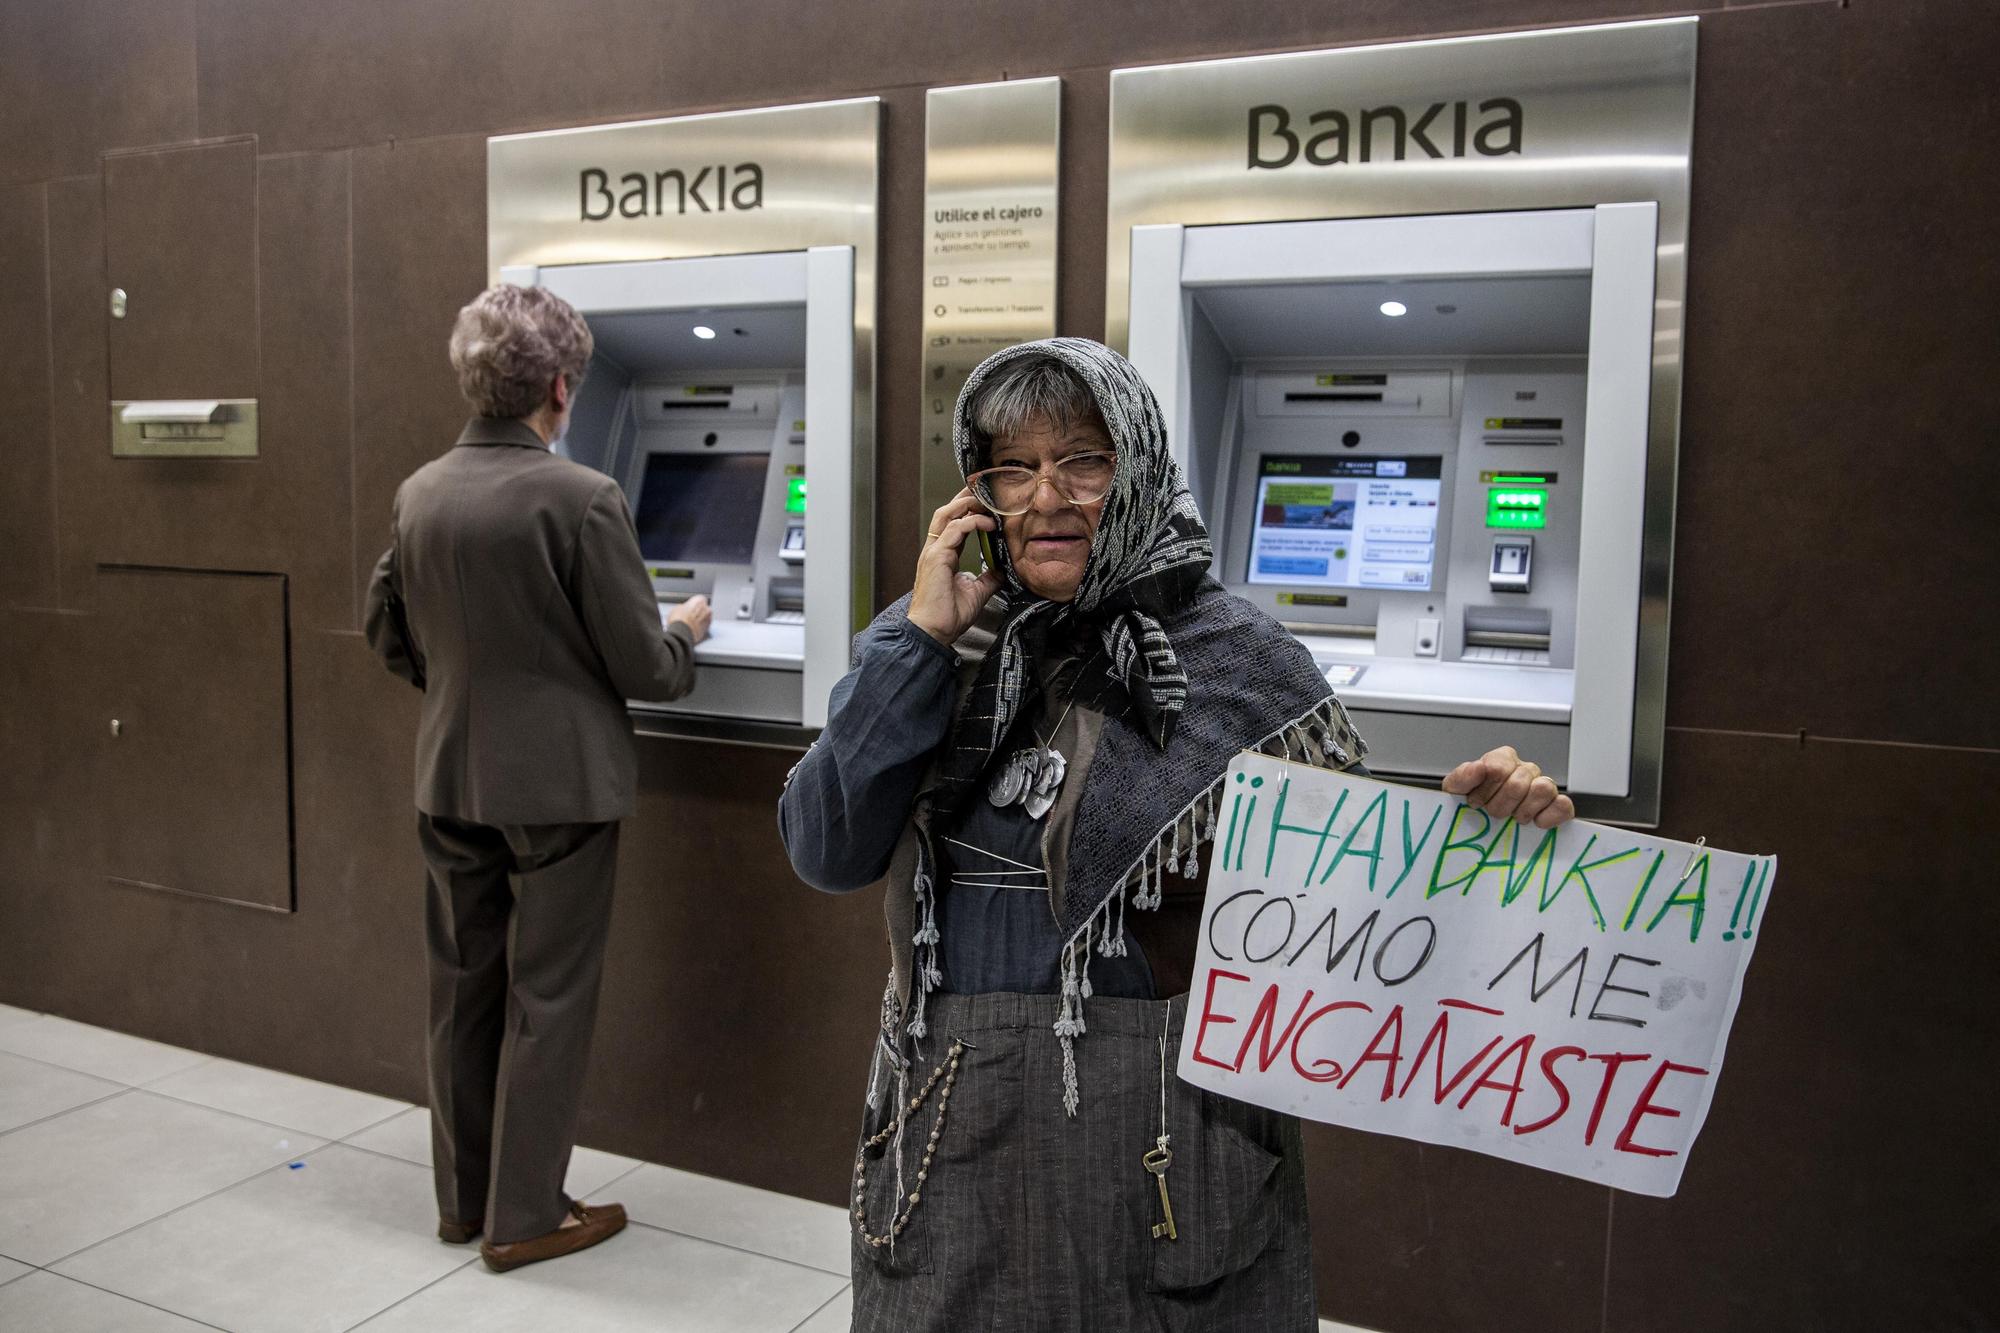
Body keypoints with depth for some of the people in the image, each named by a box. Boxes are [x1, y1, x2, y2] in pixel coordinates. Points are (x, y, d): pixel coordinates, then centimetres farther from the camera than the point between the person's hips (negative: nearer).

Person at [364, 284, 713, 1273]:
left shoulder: (420, 494, 1)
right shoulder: (582, 499, -18)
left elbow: (390, 634, 12)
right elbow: (642, 666, -14)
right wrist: (686, 630, 7)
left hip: (451, 779, 6)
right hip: (558, 783, -6)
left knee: (463, 990, 16)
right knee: (546, 1002, 6)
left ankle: (463, 1197, 30)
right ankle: (524, 1216, 17)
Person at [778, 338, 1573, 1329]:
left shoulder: (1236, 658, -7)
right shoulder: (924, 640, 1)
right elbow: (827, 856, -8)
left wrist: (1482, 819, -20)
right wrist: (922, 640, -13)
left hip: (1169, 1131, -2)